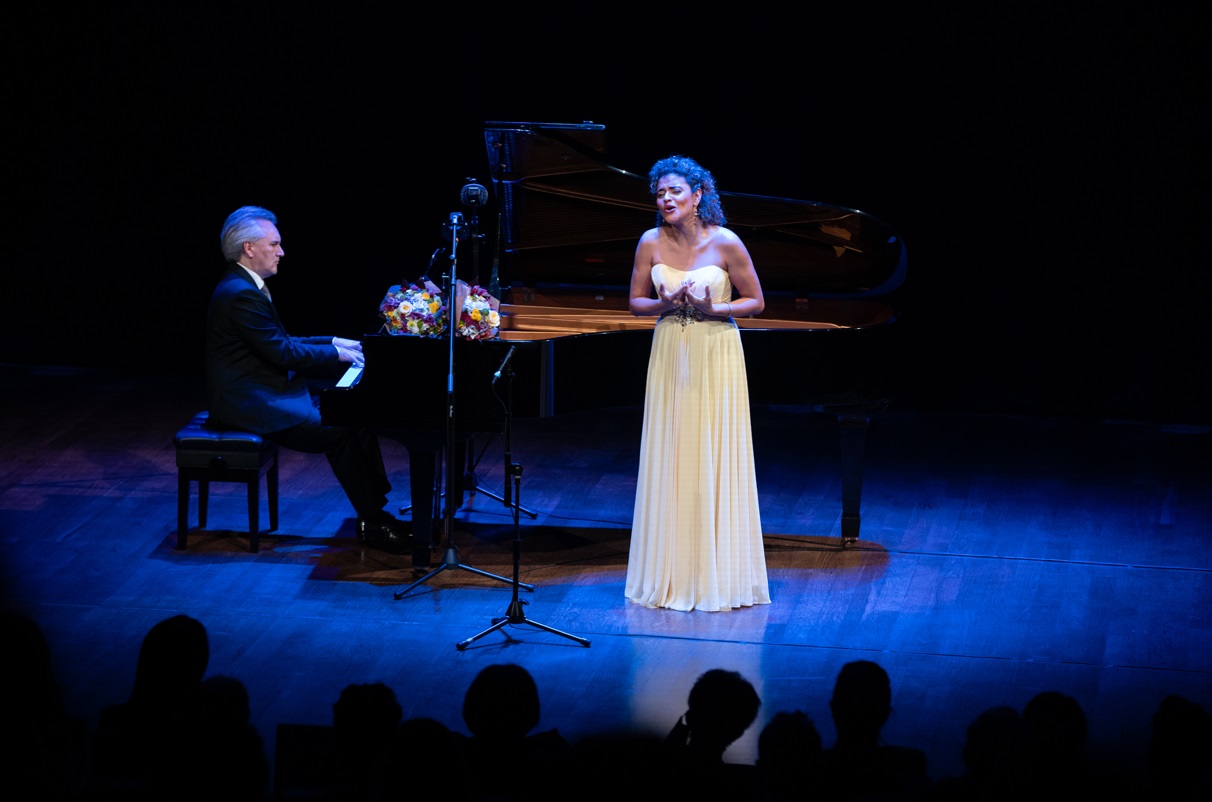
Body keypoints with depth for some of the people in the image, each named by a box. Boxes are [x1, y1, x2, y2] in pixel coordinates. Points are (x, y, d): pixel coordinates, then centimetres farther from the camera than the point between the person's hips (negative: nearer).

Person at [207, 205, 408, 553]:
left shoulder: (246, 287, 14)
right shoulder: (240, 295, -20)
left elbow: (281, 342, 21)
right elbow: (282, 353, -21)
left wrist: (333, 342, 13)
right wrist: (335, 353, -9)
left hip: (268, 393, 11)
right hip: (250, 405, -11)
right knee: (338, 431, -20)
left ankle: (377, 509, 0)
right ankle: (372, 524, -11)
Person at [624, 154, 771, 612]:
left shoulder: (725, 243, -10)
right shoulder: (652, 243, -2)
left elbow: (755, 302, -3)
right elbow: (636, 303, 7)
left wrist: (713, 309, -18)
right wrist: (667, 304, -13)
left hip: (716, 356, -3)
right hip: (670, 357, 3)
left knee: (716, 462, 0)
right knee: (669, 462, 5)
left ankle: (718, 574, 9)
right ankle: (671, 573, 13)